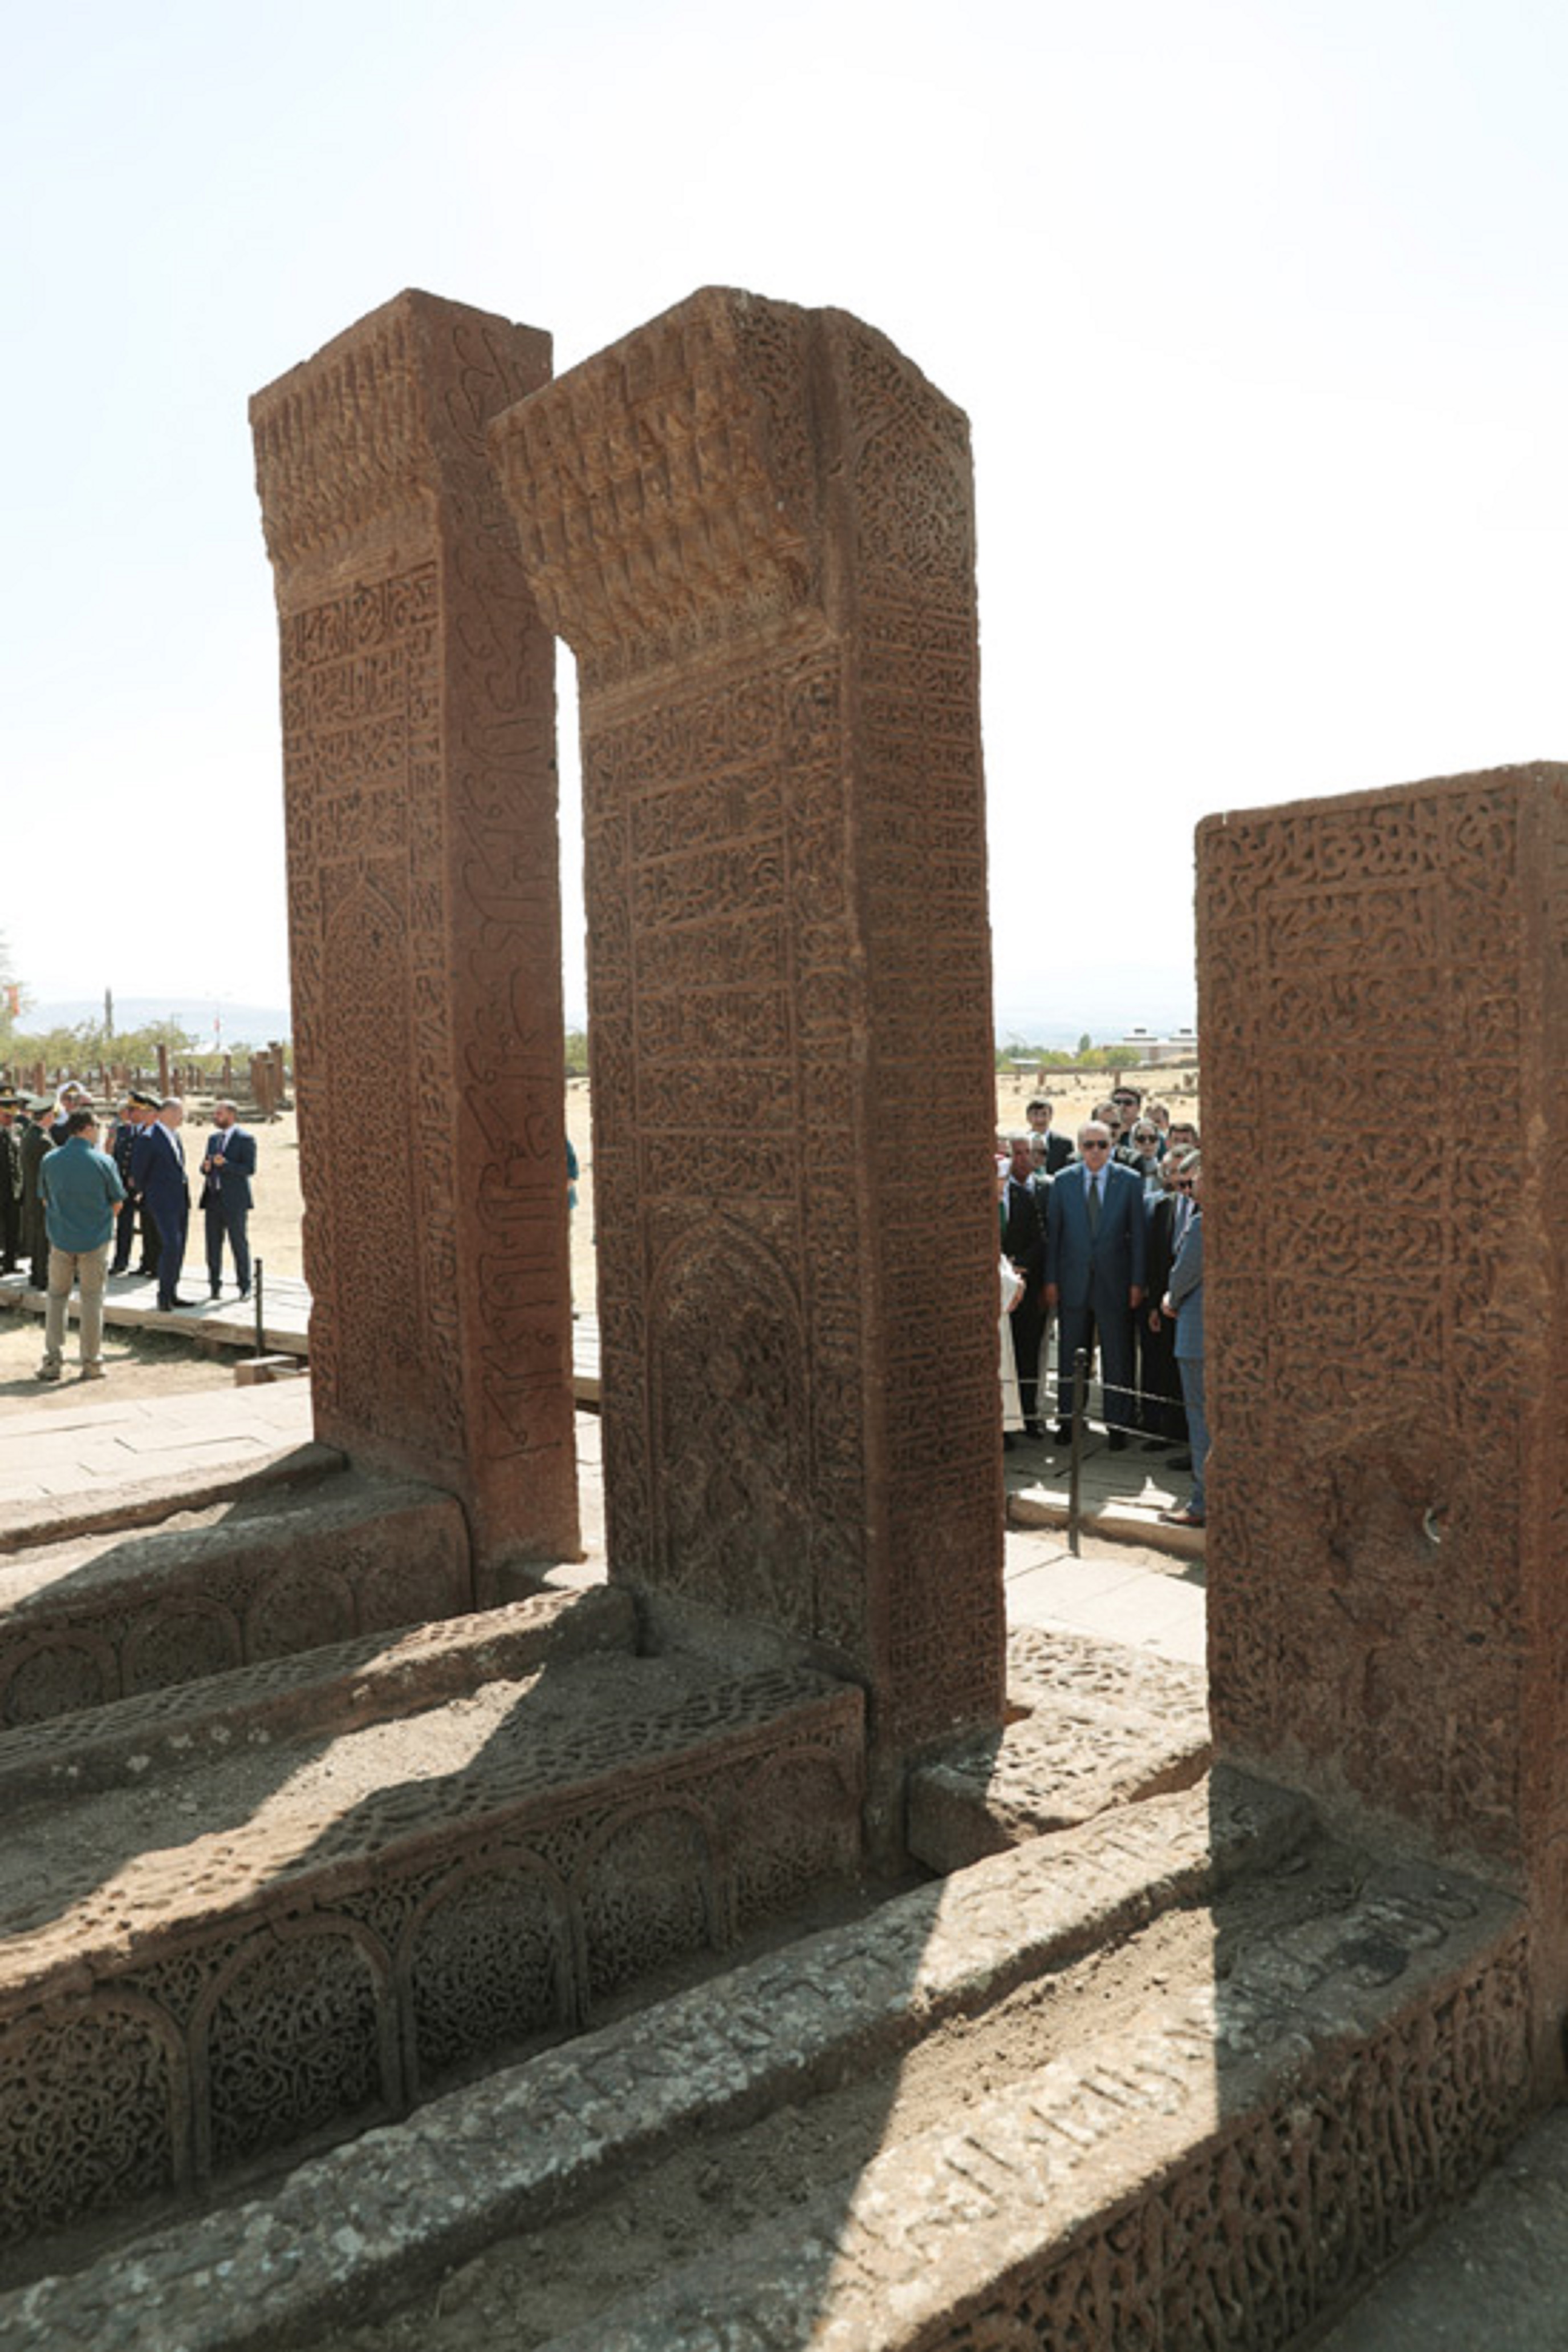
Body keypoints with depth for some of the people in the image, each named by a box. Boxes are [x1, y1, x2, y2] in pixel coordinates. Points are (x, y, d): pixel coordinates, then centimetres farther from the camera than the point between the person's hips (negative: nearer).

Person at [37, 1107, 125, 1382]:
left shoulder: (50, 1161, -3)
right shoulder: (103, 1162, -11)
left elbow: (45, 1201, 7)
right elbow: (116, 1204, -3)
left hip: (61, 1238, 2)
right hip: (95, 1240, -2)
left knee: (57, 1297, 14)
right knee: (92, 1299, 8)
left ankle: (52, 1361, 11)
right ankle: (92, 1362, 11)